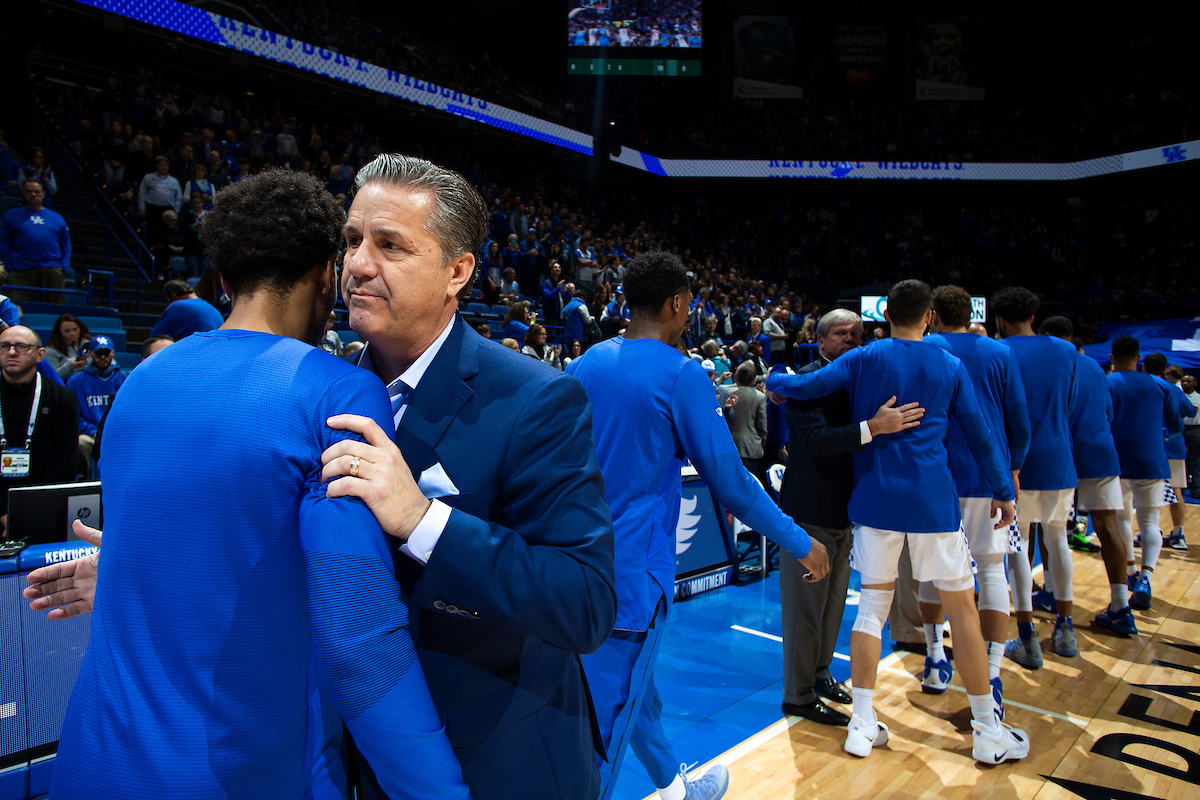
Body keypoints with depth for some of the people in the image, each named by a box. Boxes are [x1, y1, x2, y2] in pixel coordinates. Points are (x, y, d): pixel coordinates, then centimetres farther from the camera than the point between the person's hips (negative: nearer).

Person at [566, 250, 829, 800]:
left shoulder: (585, 364, 5)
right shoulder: (681, 374, -15)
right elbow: (728, 481, -13)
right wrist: (799, 541, -1)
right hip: (632, 573, -8)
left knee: (634, 688, 25)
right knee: (606, 725, 3)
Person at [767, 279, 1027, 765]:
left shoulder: (863, 359, 1)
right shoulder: (951, 367, 4)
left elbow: (803, 387, -6)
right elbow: (979, 434, 7)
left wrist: (772, 380, 16)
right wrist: (1003, 490, 18)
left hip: (875, 498, 1)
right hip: (933, 500, -1)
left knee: (872, 606, 9)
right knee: (962, 608, 9)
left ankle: (862, 724, 12)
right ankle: (988, 730, 18)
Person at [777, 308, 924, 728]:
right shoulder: (807, 381, -15)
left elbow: (847, 438, 15)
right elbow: (816, 440, -29)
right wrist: (873, 427, -38)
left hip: (844, 510, 9)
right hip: (810, 512, -9)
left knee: (833, 600, 20)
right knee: (806, 605, 1)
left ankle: (819, 673, 38)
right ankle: (799, 695, 14)